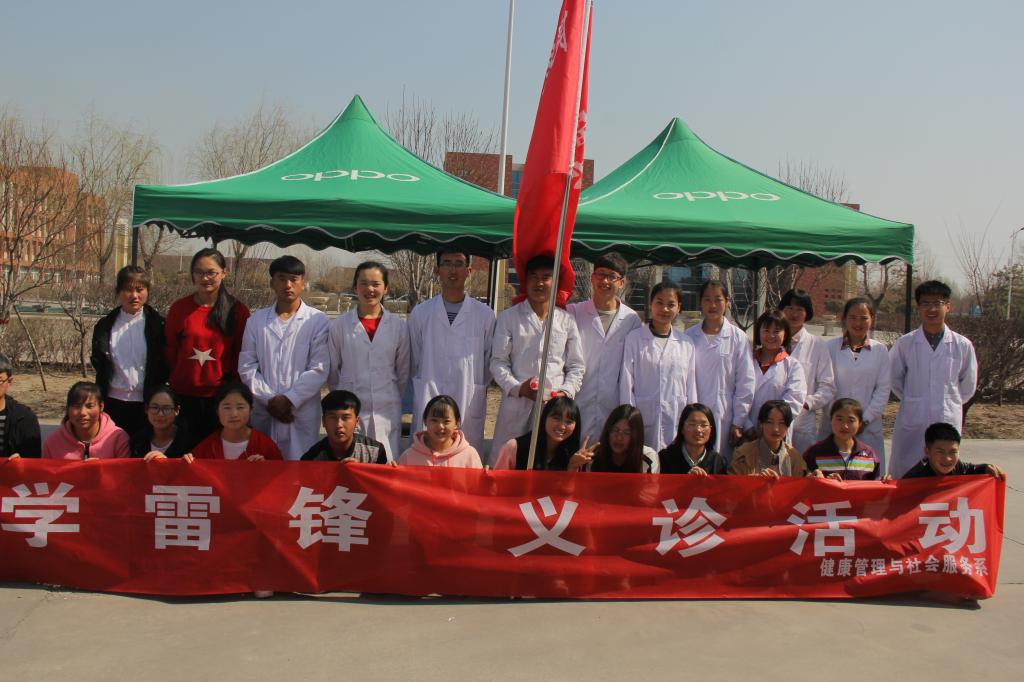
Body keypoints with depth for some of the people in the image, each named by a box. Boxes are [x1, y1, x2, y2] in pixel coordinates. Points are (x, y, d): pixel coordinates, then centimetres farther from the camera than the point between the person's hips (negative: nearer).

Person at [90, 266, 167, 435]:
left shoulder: (158, 325, -1)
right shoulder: (105, 325, 6)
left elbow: (166, 364, 1)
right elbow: (98, 362, 12)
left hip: (145, 404, -2)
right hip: (113, 402, 2)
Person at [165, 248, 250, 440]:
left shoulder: (238, 310, 1)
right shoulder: (179, 308, 3)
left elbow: (242, 355, 4)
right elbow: (170, 351, 10)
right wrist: (178, 380, 10)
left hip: (221, 396, -1)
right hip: (184, 395, 1)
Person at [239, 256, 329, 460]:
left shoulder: (318, 321, 1)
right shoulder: (256, 320, 10)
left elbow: (319, 369, -5)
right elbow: (247, 367, 6)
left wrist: (289, 400, -10)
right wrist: (269, 400, -5)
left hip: (302, 415, -3)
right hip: (263, 413, 3)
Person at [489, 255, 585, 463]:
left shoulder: (567, 320, 10)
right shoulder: (508, 317, 6)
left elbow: (577, 366, 12)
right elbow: (498, 362, 4)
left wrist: (566, 392, -4)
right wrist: (517, 388, -10)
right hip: (516, 403, -1)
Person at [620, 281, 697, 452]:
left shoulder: (686, 344, 8)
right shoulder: (635, 338, 2)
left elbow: (691, 387, 10)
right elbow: (626, 383, 0)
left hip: (676, 423, 2)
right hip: (643, 423, -2)